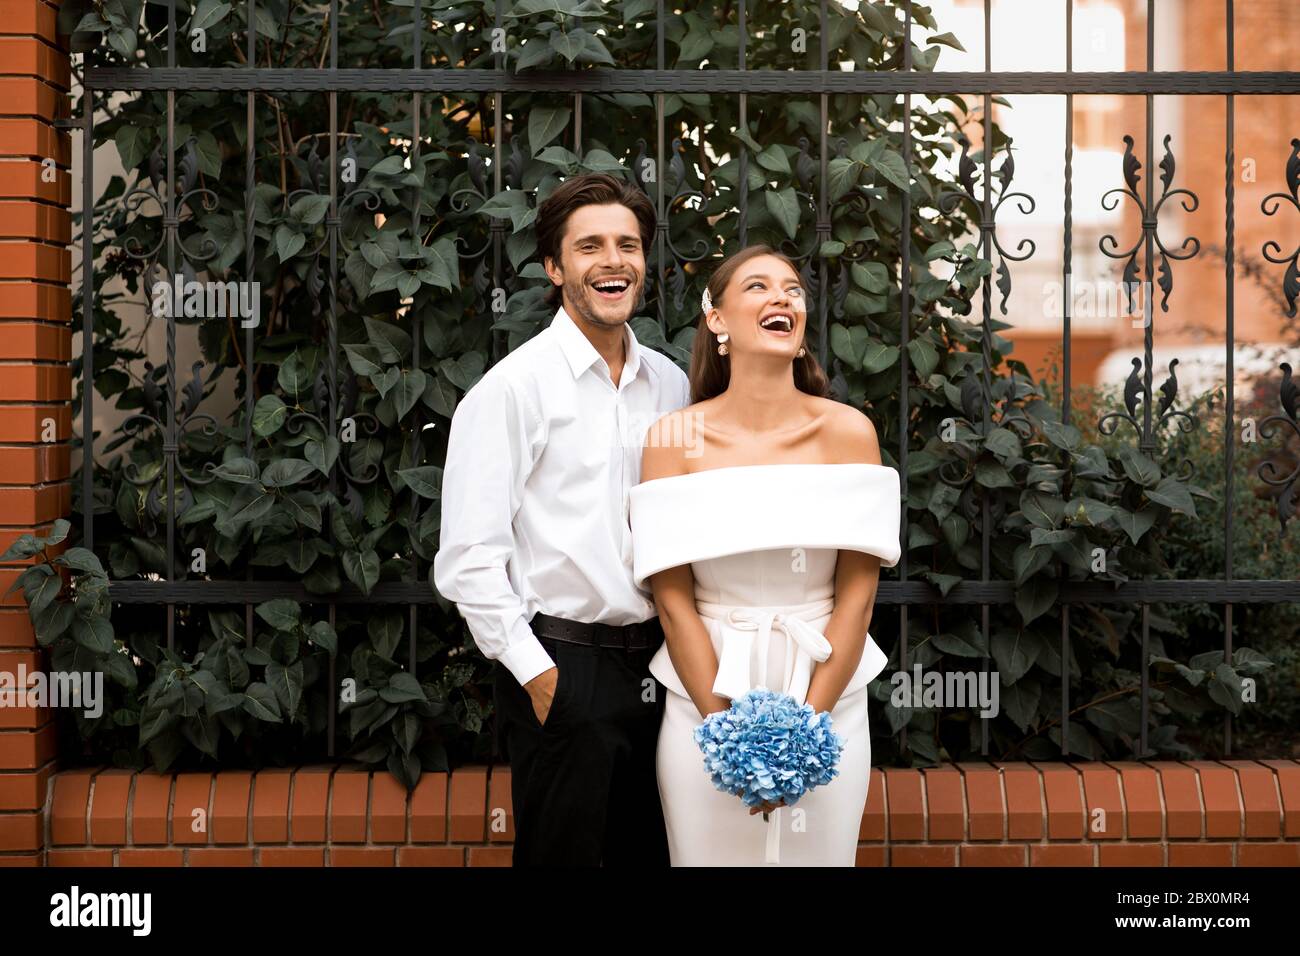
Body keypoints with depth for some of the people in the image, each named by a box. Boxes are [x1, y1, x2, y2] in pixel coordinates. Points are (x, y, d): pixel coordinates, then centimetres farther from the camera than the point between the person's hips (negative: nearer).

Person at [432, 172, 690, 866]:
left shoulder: (671, 385, 9)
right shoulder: (514, 387, -8)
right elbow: (467, 561, -12)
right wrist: (535, 675, -13)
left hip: (656, 664, 6)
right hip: (561, 671, -5)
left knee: (653, 853, 13)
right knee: (560, 853, 4)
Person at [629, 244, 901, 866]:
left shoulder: (848, 431, -3)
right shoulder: (673, 438, -4)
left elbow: (857, 592, -5)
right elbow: (672, 598, -6)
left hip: (826, 702, 1)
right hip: (706, 702, 0)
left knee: (818, 856, 10)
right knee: (711, 857, 9)